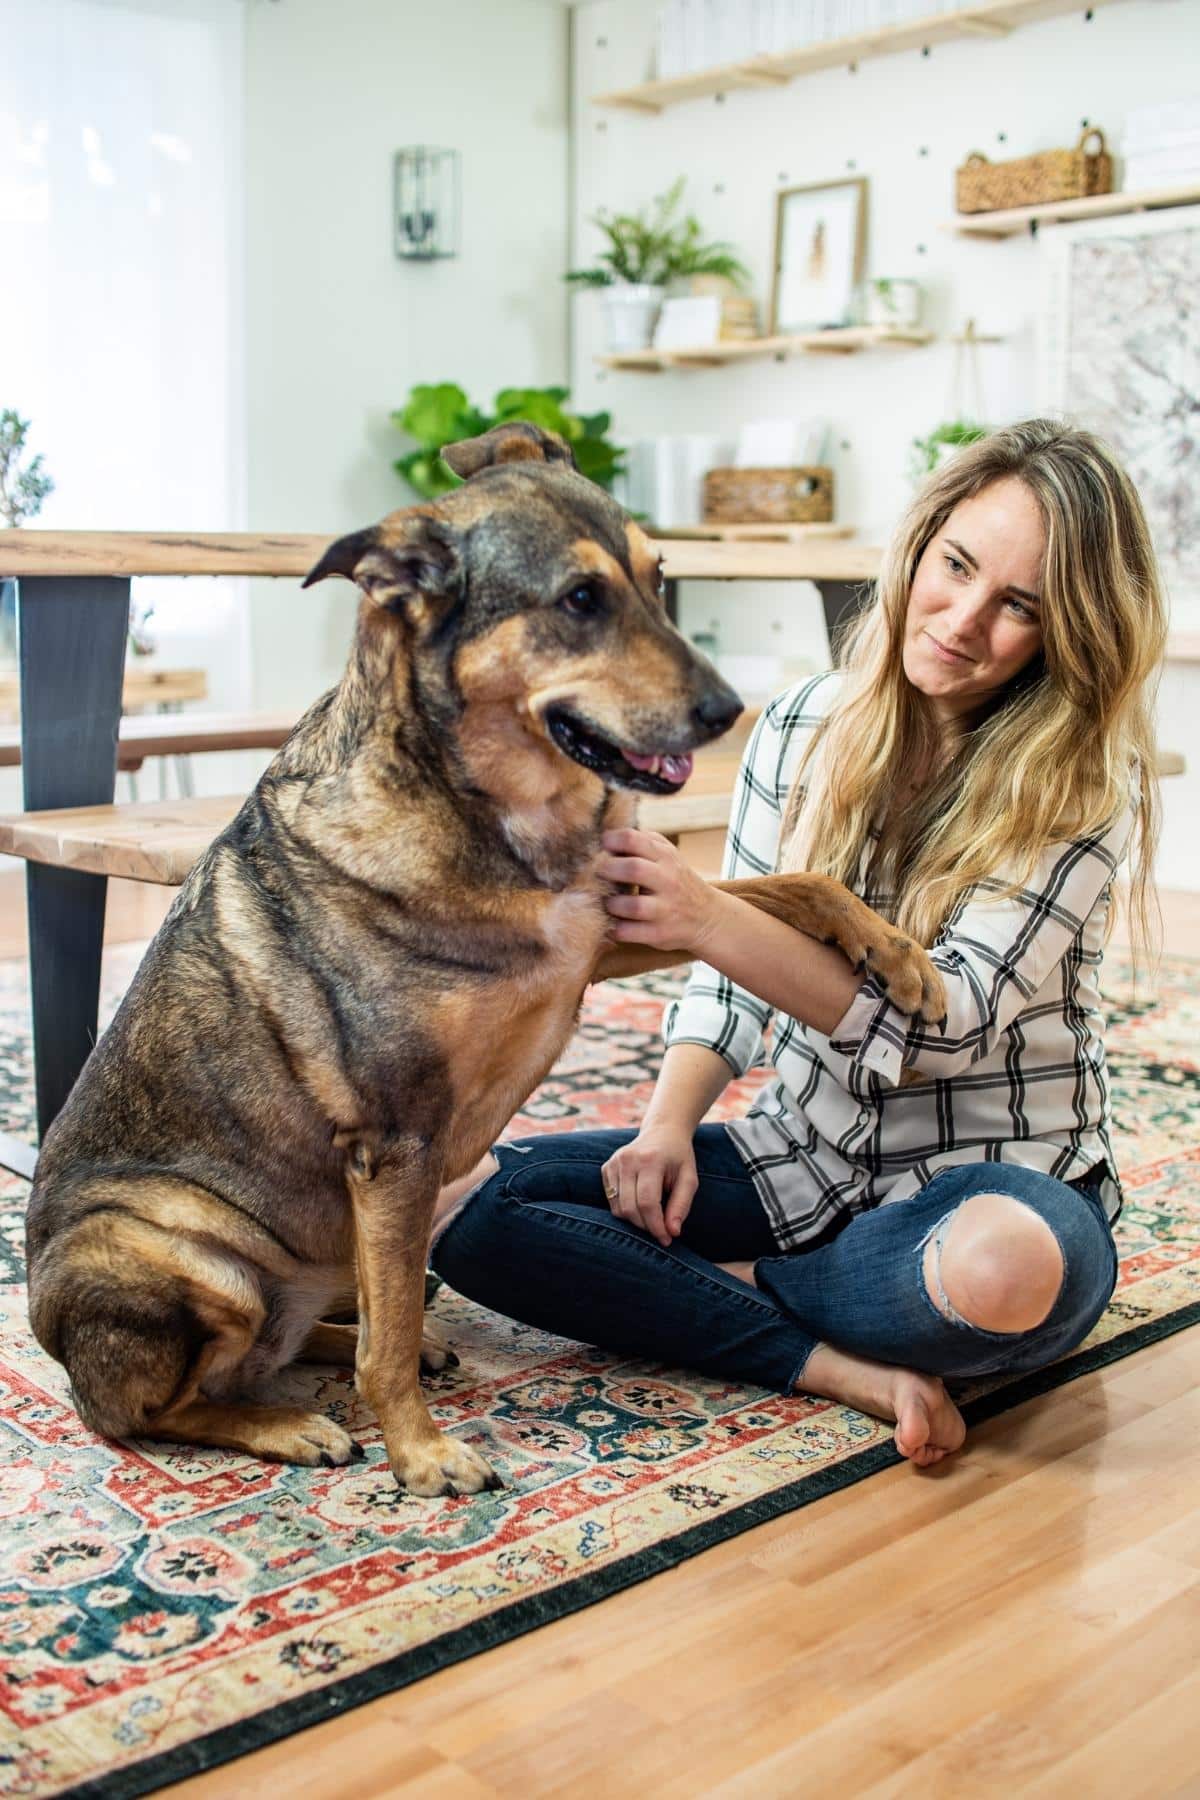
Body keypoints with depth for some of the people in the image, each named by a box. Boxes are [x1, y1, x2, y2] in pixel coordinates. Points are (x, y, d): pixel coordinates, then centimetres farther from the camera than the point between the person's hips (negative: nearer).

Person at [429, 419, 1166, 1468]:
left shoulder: (1085, 784, -12)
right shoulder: (804, 729, 0)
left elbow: (951, 1023, -23)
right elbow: (733, 970, 7)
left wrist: (709, 918, -36)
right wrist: (670, 1124, -11)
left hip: (997, 1176, -3)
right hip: (805, 1160, 4)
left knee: (1003, 1269, -42)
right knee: (465, 1202, -14)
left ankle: (729, 1285, -10)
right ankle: (836, 1365, -17)